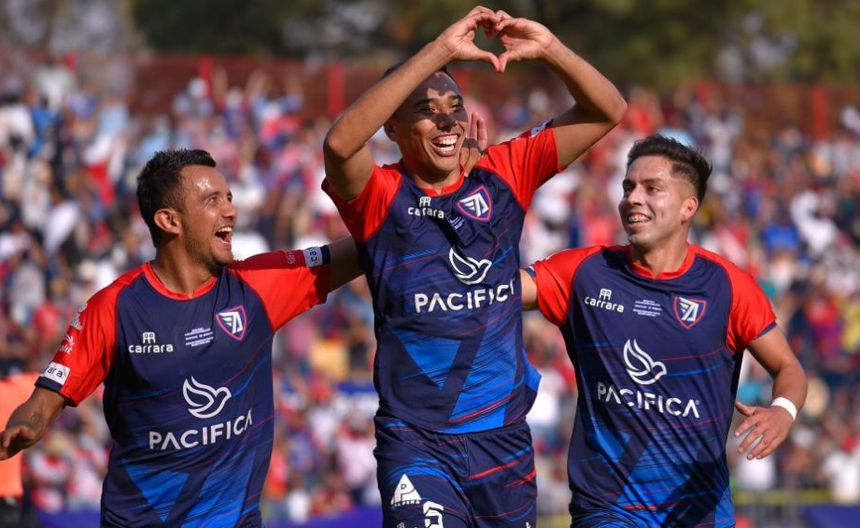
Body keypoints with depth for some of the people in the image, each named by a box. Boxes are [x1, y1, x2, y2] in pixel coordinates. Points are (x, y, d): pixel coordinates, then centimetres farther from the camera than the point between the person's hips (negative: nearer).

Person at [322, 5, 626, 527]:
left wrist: (550, 49, -14)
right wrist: (441, 50, -30)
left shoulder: (503, 177, 5)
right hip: (417, 440, -4)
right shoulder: (381, 196, -6)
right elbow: (341, 143, -29)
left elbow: (606, 111, 5)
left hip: (506, 438, 4)